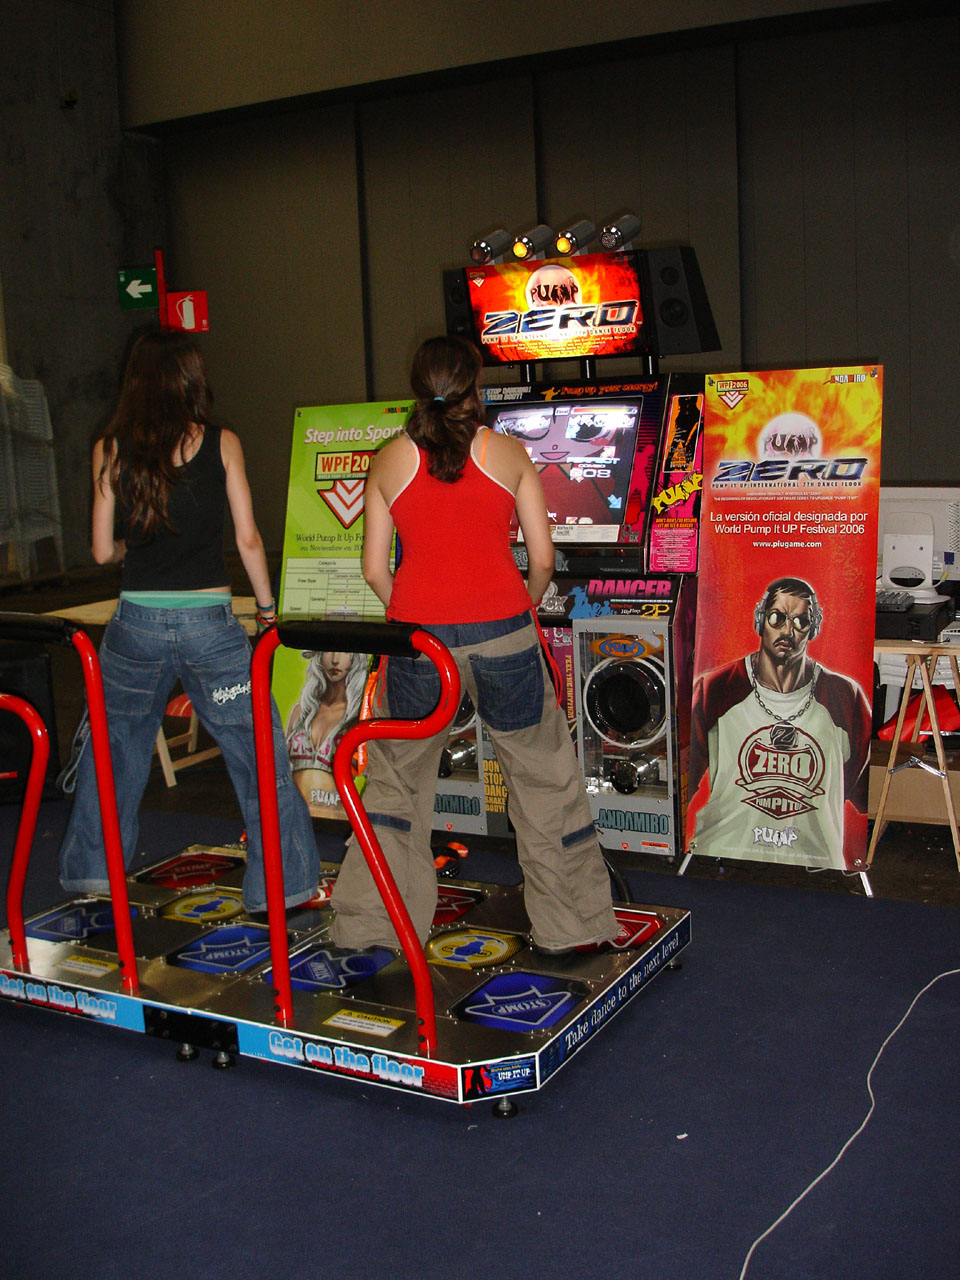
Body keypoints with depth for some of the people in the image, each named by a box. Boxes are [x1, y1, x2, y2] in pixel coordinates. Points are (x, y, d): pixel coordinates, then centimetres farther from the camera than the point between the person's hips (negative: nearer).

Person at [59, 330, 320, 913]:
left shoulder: (111, 449, 2)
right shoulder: (222, 443, -1)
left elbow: (103, 550, 5)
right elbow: (249, 539, -1)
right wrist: (268, 608, 11)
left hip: (136, 623, 2)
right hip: (210, 623, -2)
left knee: (112, 753, 19)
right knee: (259, 755, 8)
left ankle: (92, 870, 30)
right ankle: (279, 884, 14)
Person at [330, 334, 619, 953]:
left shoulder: (389, 461, 5)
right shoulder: (508, 452, 3)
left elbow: (375, 568, 6)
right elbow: (543, 559, 4)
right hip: (503, 632, -1)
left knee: (397, 779, 16)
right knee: (544, 775, 13)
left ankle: (371, 924, 23)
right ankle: (571, 922, 23)